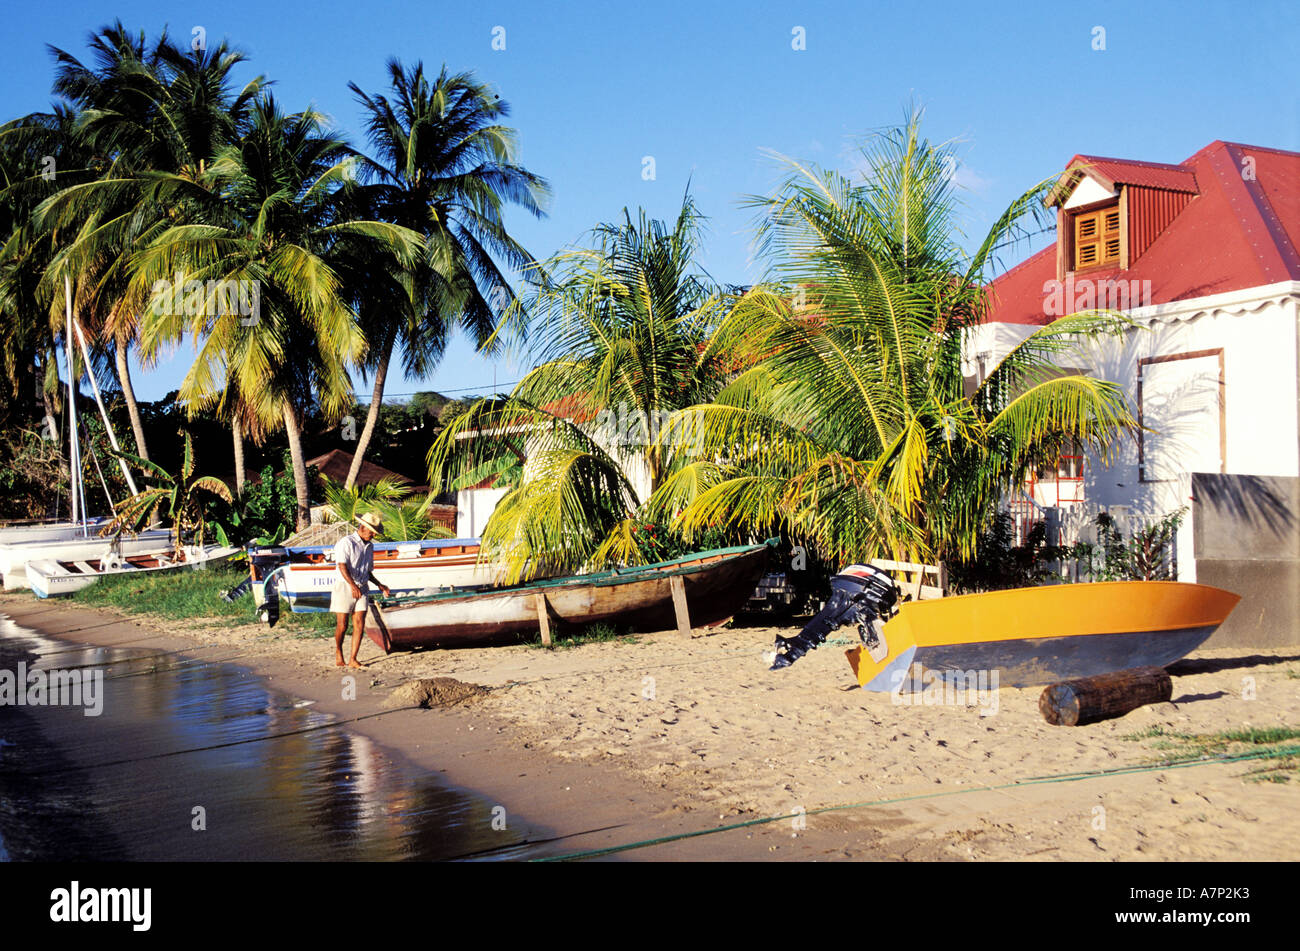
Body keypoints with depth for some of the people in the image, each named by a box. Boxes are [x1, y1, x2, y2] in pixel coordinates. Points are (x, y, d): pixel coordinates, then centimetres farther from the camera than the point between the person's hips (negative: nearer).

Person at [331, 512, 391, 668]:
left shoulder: (370, 546, 16)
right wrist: (353, 586, -32)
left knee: (359, 624, -5)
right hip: (344, 586, -6)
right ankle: (338, 651, 23)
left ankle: (353, 659, -3)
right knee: (342, 625, -1)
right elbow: (342, 566, -21)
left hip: (362, 589, 6)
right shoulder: (346, 542, -8)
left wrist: (379, 585, 15)